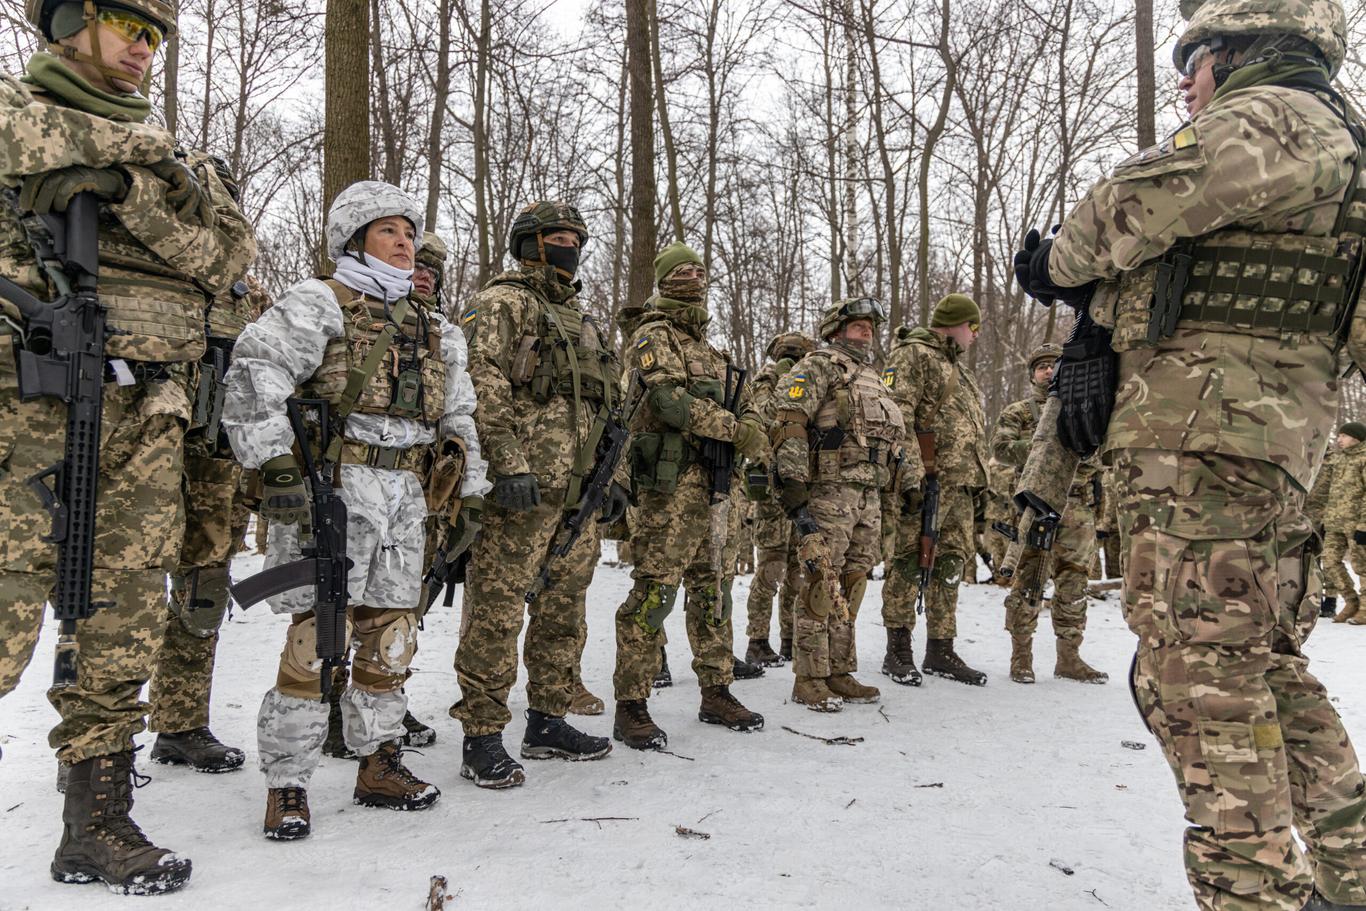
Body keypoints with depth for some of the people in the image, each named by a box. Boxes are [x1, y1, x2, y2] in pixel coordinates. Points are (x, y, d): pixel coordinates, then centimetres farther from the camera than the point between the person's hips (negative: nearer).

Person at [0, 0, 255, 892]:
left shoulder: (165, 150, 22)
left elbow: (233, 254, 7)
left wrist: (131, 193, -7)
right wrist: (138, 145, -5)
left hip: (147, 417, 5)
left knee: (125, 622, 5)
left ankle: (96, 825, 16)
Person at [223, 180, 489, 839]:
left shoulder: (433, 330, 21)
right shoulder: (319, 305, 1)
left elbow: (459, 415, 26)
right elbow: (252, 383, -11)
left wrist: (472, 486, 19)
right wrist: (276, 468, -17)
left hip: (406, 496, 6)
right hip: (333, 487, -6)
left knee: (391, 638, 10)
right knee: (317, 638, -8)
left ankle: (379, 766, 23)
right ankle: (286, 784, 4)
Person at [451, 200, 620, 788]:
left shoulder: (581, 320, 25)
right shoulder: (502, 303, 0)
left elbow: (603, 408, 26)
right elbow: (482, 382, -14)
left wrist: (614, 477, 19)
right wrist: (508, 462, -23)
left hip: (580, 492, 8)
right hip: (522, 491, -8)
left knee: (564, 609, 12)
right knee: (497, 608, -6)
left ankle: (547, 724, 23)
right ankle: (482, 738, 1)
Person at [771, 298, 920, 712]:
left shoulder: (873, 379, 27)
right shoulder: (820, 365, 0)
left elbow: (894, 439, 31)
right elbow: (789, 421, -12)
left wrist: (912, 481, 22)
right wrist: (792, 483, -20)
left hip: (870, 497, 8)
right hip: (829, 490, -8)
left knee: (851, 586, 10)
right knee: (822, 586, -8)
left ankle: (839, 673, 18)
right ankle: (809, 680, -2)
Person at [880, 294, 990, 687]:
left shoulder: (958, 365, 27)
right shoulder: (912, 354, -3)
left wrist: (976, 478, 24)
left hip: (960, 482, 9)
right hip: (927, 477, -9)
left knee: (951, 564, 10)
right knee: (910, 562, -6)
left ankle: (941, 651, 18)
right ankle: (898, 651, 0)